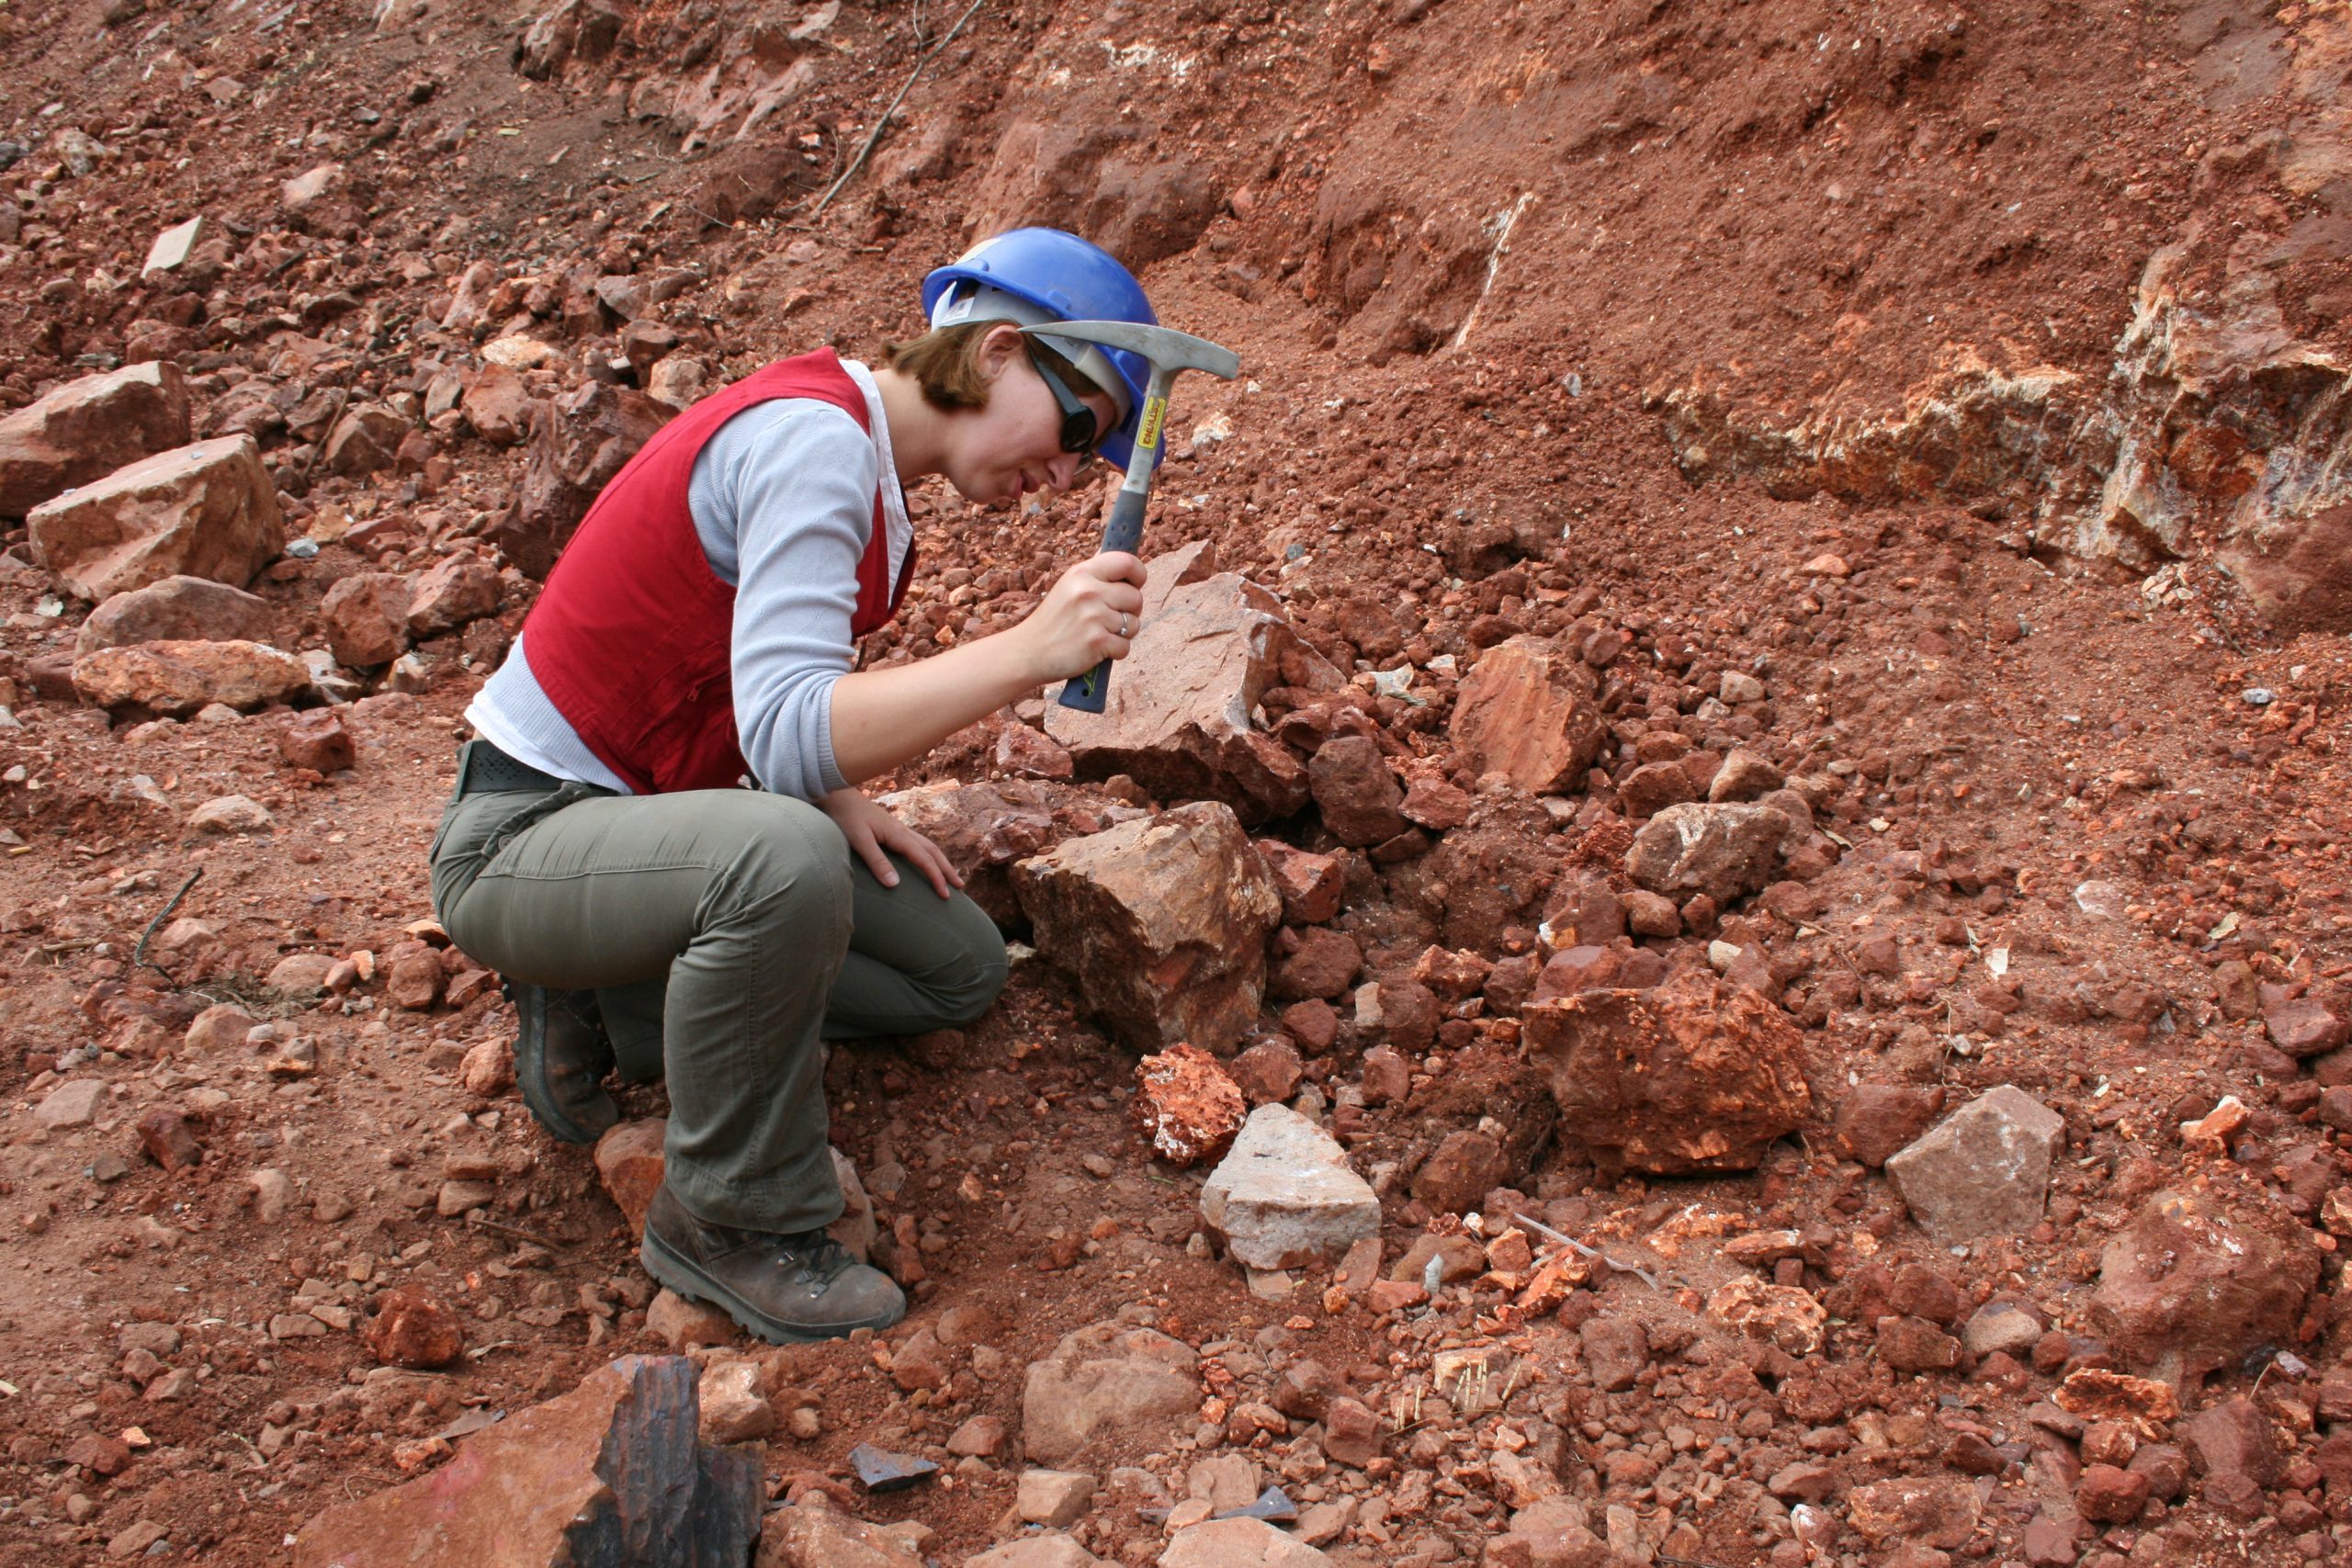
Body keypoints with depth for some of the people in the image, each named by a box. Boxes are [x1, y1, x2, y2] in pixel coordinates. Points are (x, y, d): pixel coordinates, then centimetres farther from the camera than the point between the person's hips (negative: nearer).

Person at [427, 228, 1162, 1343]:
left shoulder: (862, 453, 5)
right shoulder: (811, 438, -24)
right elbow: (784, 736, -36)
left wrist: (839, 796, 1)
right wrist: (1027, 653, -44)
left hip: (648, 814, 10)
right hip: (520, 838, -9)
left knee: (960, 970, 7)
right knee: (788, 861, -39)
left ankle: (603, 1015, 11)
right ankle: (736, 1223, -15)